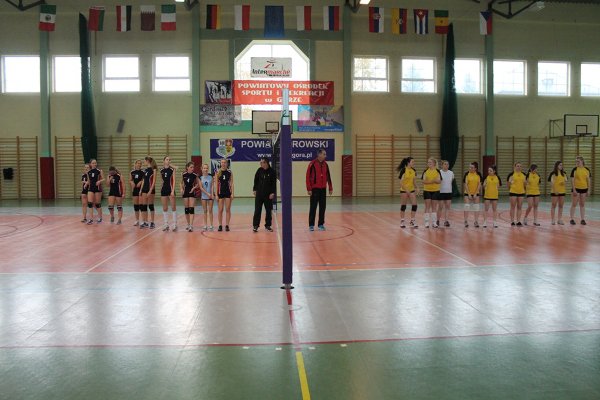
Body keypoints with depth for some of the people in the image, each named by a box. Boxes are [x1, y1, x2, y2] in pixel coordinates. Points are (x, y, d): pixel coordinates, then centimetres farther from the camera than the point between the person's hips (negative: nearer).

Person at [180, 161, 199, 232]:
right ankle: (188, 224, 21)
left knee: (191, 209, -10)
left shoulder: (194, 175, -5)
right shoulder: (183, 175, -2)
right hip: (185, 193, 2)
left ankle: (191, 226, -14)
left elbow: (198, 184, 7)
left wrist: (194, 188, -10)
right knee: (186, 209, 8)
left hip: (192, 193, -2)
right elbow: (181, 183, 11)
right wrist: (181, 189, -5)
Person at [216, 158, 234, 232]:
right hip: (220, 192, 0)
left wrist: (232, 193, -6)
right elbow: (216, 184, 1)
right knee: (220, 210, 3)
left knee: (228, 210, 2)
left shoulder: (230, 172, 1)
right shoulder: (218, 172, 1)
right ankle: (220, 225, 10)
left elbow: (231, 183, 1)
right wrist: (216, 194, -4)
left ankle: (227, 225, 8)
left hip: (228, 192, 0)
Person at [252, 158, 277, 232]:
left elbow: (274, 183, -5)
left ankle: (268, 225, 18)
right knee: (257, 210, 0)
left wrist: (272, 193, -11)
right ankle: (255, 225, 6)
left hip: (268, 194, -1)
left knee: (269, 211, 6)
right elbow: (256, 180, 9)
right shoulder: (259, 170, 1)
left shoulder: (272, 172, -6)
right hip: (259, 193, 1)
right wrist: (254, 190, 4)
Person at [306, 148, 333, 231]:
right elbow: (308, 176, -9)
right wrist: (309, 189, -13)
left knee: (323, 207, 6)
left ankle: (321, 224, 16)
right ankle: (311, 225, 8)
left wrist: (330, 188, 10)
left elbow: (328, 177, 13)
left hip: (323, 189, 5)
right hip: (314, 189, -5)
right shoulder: (312, 164, -8)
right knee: (313, 207, 0)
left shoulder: (325, 164, 8)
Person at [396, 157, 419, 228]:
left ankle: (412, 221, 8)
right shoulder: (403, 170, -15)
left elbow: (414, 181, 13)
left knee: (414, 205, -2)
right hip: (404, 190, -5)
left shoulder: (413, 171, 4)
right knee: (403, 206, 3)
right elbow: (401, 182, -15)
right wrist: (406, 190, -21)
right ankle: (402, 221, 14)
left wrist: (416, 188, 1)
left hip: (412, 190, 5)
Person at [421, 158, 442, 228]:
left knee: (434, 207, 5)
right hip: (427, 190, 0)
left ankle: (434, 222, 11)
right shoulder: (425, 171, 1)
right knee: (427, 206, 0)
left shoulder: (437, 171, 1)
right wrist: (431, 181, -22)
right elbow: (424, 181, -7)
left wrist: (436, 180, -24)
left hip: (435, 191, 0)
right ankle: (427, 222, 5)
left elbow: (440, 181, -3)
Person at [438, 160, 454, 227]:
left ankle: (446, 221, 4)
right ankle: (438, 220, 15)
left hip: (449, 192, 4)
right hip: (441, 192, -4)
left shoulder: (451, 173, 4)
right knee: (440, 207, 1)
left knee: (447, 207, 1)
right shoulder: (439, 172, -7)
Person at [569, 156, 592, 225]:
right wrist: (574, 190, -14)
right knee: (574, 204, 0)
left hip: (584, 189, 3)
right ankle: (572, 219, 6)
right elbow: (572, 180, -9)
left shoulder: (587, 170, 4)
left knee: (582, 205, 10)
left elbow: (588, 180, 8)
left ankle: (583, 220, 15)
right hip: (576, 189, -3)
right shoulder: (575, 169, -6)